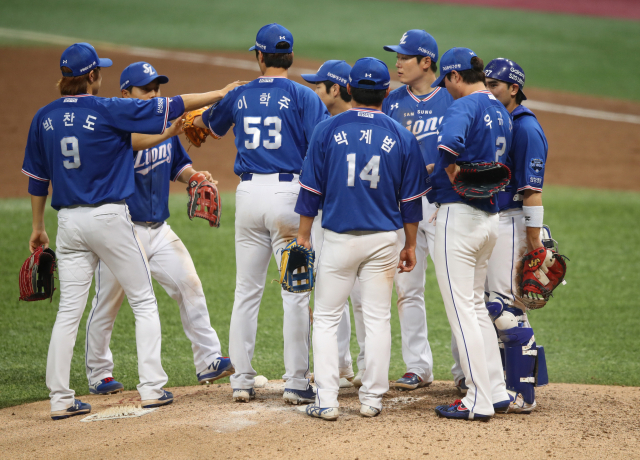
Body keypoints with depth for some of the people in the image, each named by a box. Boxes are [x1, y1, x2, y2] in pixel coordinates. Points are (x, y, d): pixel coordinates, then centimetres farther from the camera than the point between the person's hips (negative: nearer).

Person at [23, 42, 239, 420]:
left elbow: (37, 179, 11)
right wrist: (221, 94, 1)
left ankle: (60, 399, 2)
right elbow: (169, 107, -8)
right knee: (144, 301, 8)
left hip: (69, 222, 4)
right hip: (110, 218, -4)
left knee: (69, 310, 6)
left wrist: (38, 228, 21)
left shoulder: (45, 118, 4)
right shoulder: (108, 111, -11)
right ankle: (151, 388, 4)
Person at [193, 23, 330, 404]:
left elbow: (210, 123, 31)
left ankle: (242, 381, 12)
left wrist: (194, 120, 54)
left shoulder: (239, 96, 9)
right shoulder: (303, 96, -4)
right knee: (296, 291, 0)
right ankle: (296, 383, -2)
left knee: (247, 291, 11)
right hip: (289, 193, -4)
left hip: (249, 193, 4)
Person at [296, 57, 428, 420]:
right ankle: (372, 399, 10)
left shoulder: (327, 131, -4)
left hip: (339, 239, -1)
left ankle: (327, 401, -1)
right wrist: (411, 246, 12)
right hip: (384, 240, 1)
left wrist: (304, 235, 6)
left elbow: (311, 189, -2)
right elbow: (411, 199, 3)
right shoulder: (402, 137, -1)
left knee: (326, 319, 6)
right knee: (378, 319, 9)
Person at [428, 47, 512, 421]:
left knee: (461, 309, -4)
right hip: (491, 217, 9)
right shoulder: (502, 112, 14)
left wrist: (453, 174, -19)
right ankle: (497, 390, 19)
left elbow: (450, 142, -35)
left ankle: (480, 401, -5)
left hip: (459, 214, -9)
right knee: (477, 306, 19)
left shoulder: (464, 106, -15)